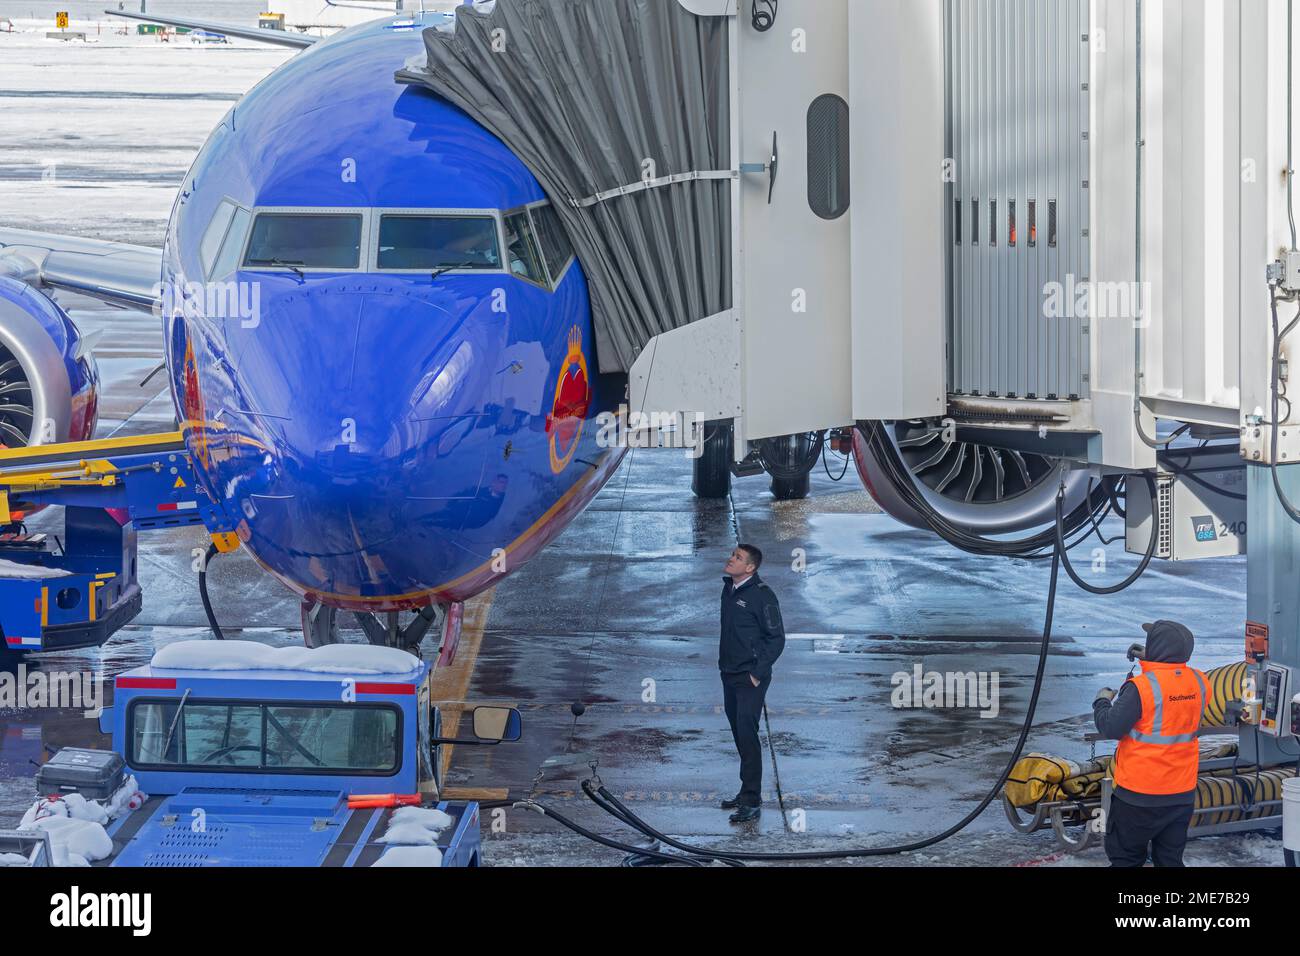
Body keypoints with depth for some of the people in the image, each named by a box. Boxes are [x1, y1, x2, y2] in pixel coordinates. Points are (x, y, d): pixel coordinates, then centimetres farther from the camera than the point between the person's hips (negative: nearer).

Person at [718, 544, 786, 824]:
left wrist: (758, 672, -15)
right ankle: (747, 793, 22)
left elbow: (776, 639, -12)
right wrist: (723, 664, 16)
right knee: (739, 735, 13)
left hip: (750, 678, -8)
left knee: (747, 735, -12)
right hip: (729, 675, 8)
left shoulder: (762, 596, -13)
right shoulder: (728, 590, 10)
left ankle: (752, 802, -11)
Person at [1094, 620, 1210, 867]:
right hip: (1183, 792, 6)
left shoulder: (1142, 687, -22)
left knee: (1125, 858, 7)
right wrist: (1152, 662, 18)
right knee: (1170, 859, 14)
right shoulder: (1199, 683, -3)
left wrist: (1102, 701, 1)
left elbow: (1110, 728, -17)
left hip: (1141, 794, -5)